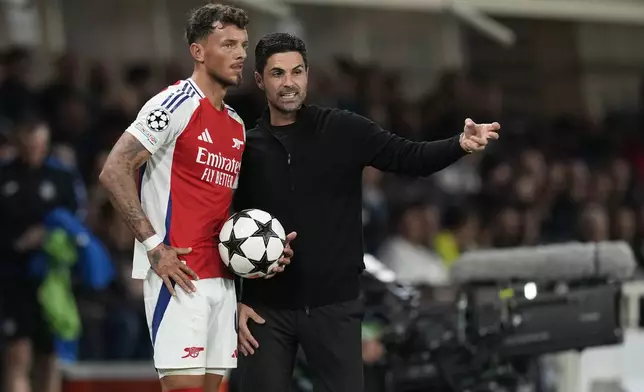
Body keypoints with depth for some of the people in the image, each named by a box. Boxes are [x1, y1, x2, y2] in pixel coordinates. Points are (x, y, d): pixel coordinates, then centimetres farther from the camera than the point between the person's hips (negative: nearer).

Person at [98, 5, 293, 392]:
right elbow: (114, 171, -15)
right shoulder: (176, 104, -8)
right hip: (180, 275, -8)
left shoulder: (237, 124, 17)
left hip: (222, 278, 8)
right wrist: (154, 246, -19)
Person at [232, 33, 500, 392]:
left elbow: (410, 157, -6)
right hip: (267, 307, 1)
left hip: (335, 304, -1)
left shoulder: (345, 131, 0)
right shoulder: (246, 149, 4)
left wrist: (460, 145, -25)